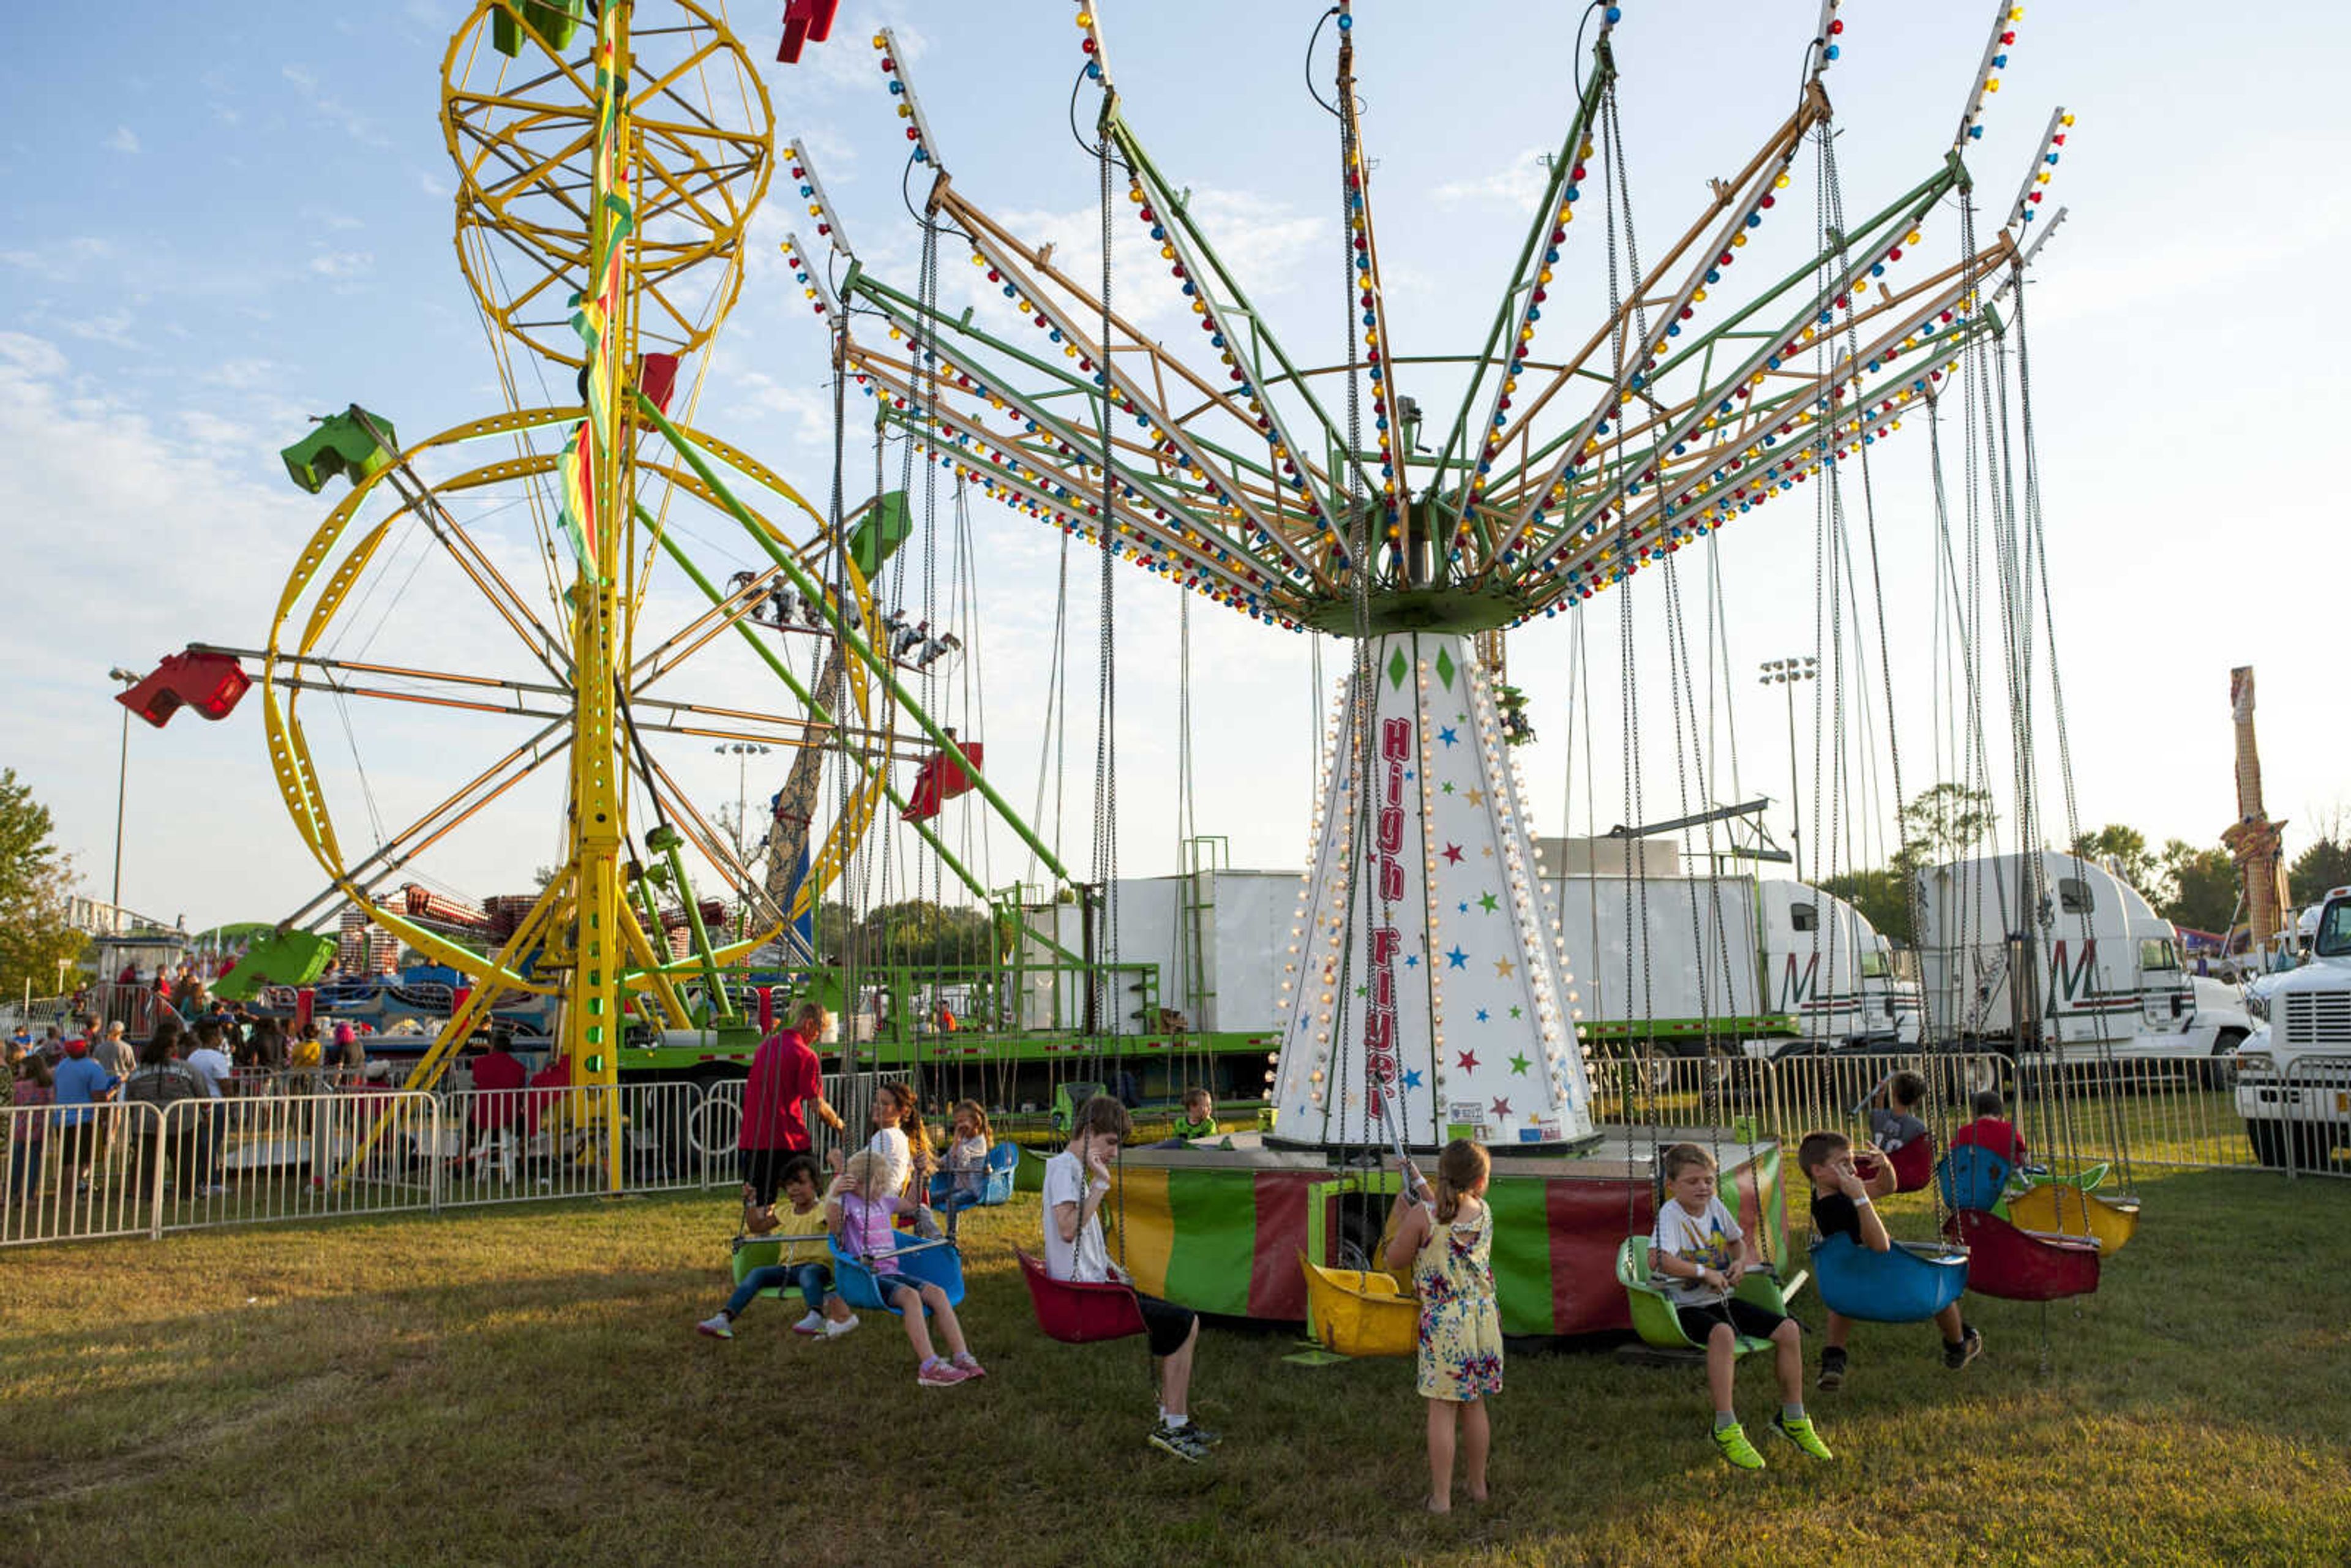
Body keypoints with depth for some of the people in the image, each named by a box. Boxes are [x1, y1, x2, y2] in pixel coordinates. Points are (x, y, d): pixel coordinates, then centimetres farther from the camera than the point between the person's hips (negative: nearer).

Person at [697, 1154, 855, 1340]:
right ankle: (725, 1318, -27)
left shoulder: (821, 1211, -2)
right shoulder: (785, 1214, 18)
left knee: (807, 1273, -39)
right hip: (787, 1267, 6)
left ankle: (817, 1316, -59)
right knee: (758, 1273, -18)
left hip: (816, 1265, -6)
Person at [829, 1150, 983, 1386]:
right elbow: (833, 1227, -23)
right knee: (910, 1296, -33)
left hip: (893, 1272, 7)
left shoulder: (884, 1201, 20)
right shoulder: (847, 1202, -2)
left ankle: (962, 1358, -20)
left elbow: (911, 1205, 38)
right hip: (866, 1278, -7)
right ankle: (929, 1367, -36)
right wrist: (835, 1195, -40)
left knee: (937, 1293, -17)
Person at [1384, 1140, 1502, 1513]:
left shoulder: (1422, 1215, -14)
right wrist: (1420, 1184, 26)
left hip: (1441, 1322, -4)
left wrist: (1401, 1218, 7)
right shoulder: (1484, 1212, -1)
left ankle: (1441, 1497, 8)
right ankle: (1477, 1485, 31)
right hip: (1484, 1319, 4)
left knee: (1442, 1410, 3)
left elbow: (1396, 1261, -2)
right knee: (1475, 1406, 18)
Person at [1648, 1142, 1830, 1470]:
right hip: (1687, 1306, -8)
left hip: (1722, 1300, 8)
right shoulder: (1670, 1214, -16)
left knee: (1789, 1329, -5)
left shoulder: (1715, 1206, 6)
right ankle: (1725, 1429, -28)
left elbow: (1738, 1240, 26)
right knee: (1722, 1333, -38)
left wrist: (1741, 1260, 3)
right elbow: (1657, 1260, -33)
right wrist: (1705, 1273, -26)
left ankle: (1792, 1418, 12)